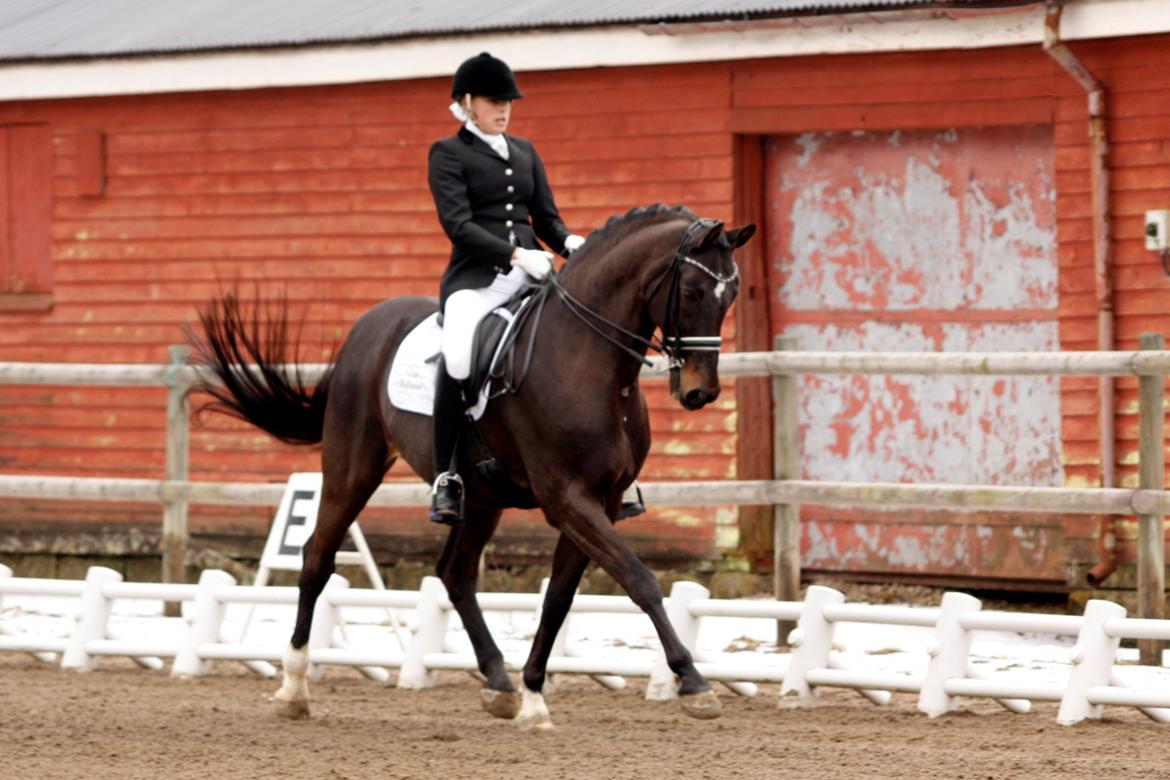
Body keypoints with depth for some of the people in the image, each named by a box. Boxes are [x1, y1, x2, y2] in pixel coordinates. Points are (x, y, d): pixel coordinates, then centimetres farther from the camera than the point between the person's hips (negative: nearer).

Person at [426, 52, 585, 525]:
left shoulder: (524, 153, 22)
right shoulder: (448, 154, 4)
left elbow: (547, 218, 18)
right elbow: (458, 224, -9)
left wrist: (570, 243, -6)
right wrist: (514, 253, -22)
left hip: (532, 275, 6)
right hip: (476, 278, -6)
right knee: (458, 357, -35)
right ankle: (446, 478, -24)